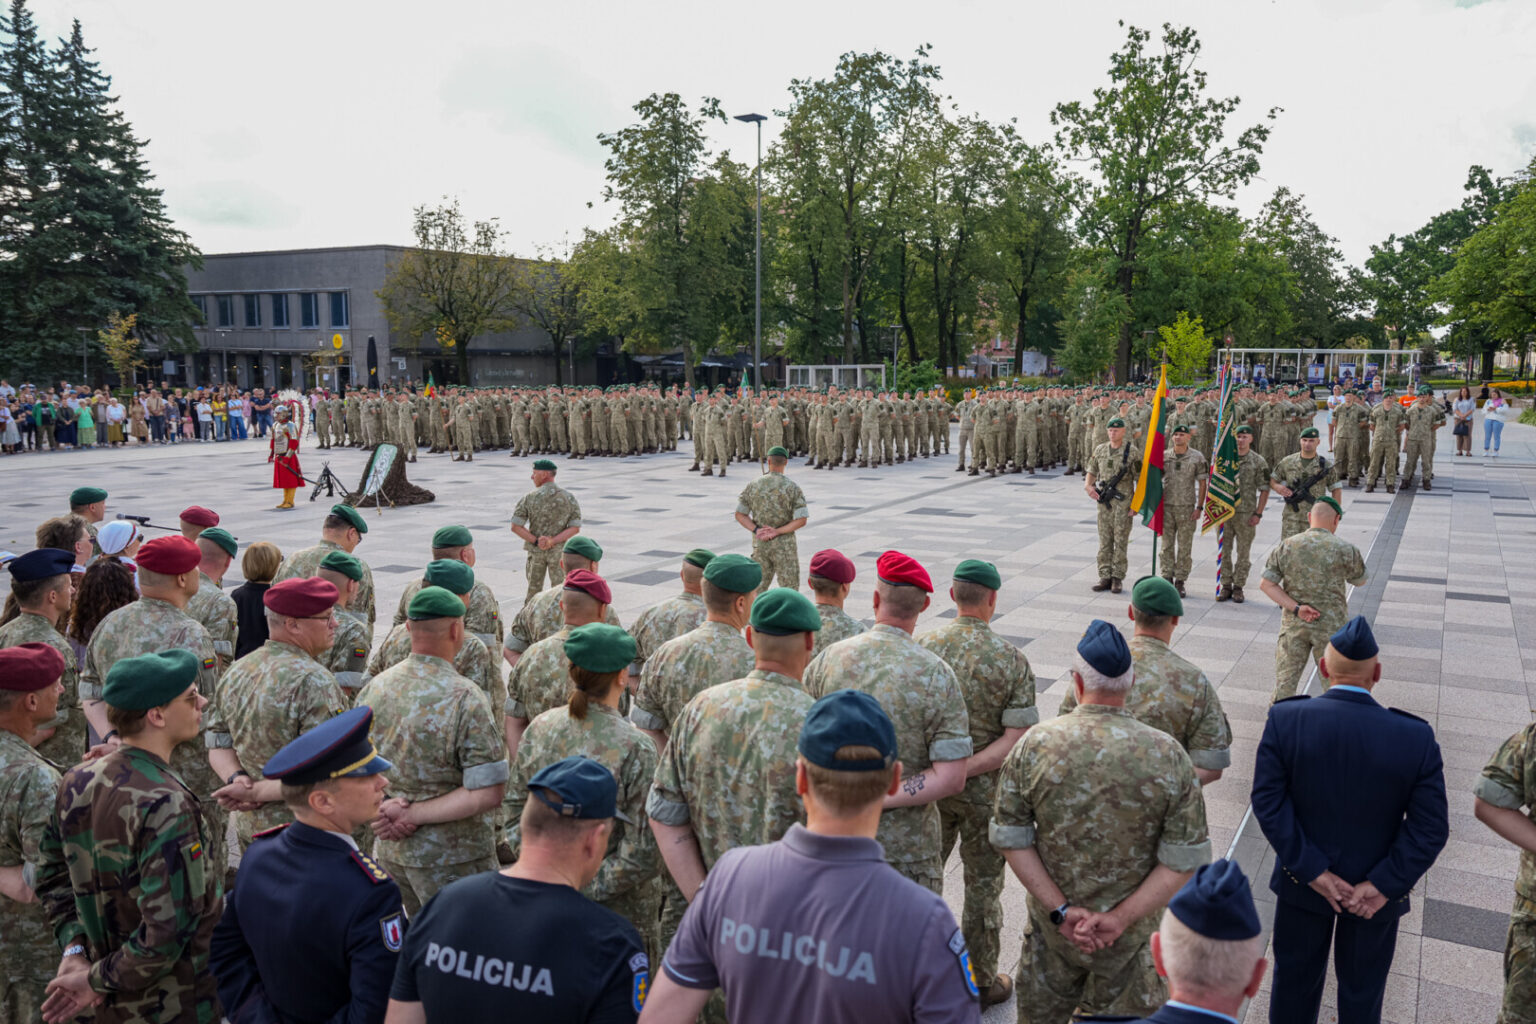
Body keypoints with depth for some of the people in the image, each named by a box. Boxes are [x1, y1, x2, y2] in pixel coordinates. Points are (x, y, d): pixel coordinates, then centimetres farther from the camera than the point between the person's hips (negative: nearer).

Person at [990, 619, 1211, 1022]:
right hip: (1132, 936, 0)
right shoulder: (1169, 755, -16)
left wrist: (1061, 909, -9)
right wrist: (1121, 917, -13)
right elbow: (1186, 860, -15)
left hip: (1051, 922, 1)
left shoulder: (1034, 744, -15)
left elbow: (1011, 838, -11)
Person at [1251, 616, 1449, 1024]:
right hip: (1378, 892, 0)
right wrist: (1383, 886, -13)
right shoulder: (1417, 737, -20)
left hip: (1302, 883, 1)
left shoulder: (1285, 719, -19)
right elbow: (1430, 829, -17)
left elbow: (1268, 802, -19)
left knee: (1295, 979, 22)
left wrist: (1312, 870, -14)